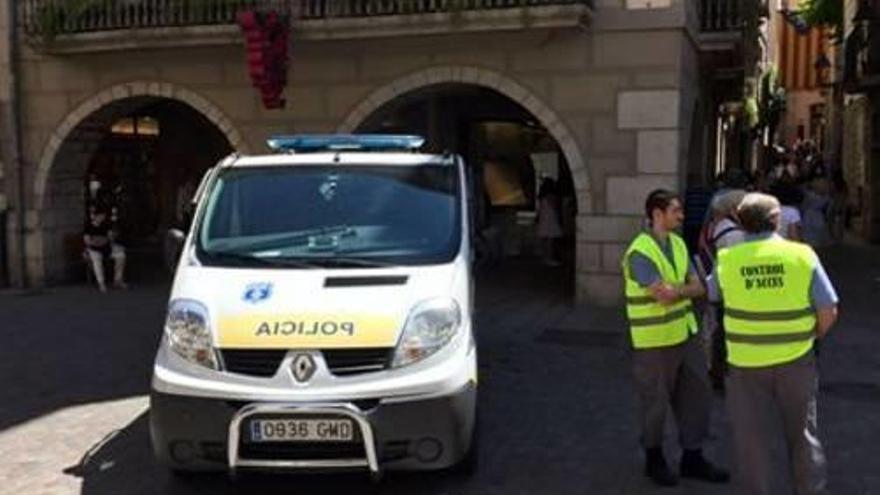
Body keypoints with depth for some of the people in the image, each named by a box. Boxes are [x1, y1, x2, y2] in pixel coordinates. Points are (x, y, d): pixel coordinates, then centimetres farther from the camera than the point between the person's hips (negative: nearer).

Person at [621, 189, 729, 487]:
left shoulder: (678, 243, 6)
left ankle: (692, 458, 29)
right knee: (656, 403, 8)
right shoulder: (640, 253, -20)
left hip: (684, 333, 8)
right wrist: (686, 287, -7)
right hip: (655, 340, -7)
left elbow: (698, 287, 1)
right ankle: (654, 459, 29)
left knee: (697, 395, 13)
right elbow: (665, 295, -26)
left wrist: (674, 290, -18)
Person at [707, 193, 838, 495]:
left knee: (752, 438, 11)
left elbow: (712, 295, 12)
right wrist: (813, 336, 11)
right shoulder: (802, 255, -9)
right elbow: (828, 310, -7)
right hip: (795, 360, 1)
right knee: (803, 433, 18)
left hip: (746, 362, 0)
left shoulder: (727, 260, -8)